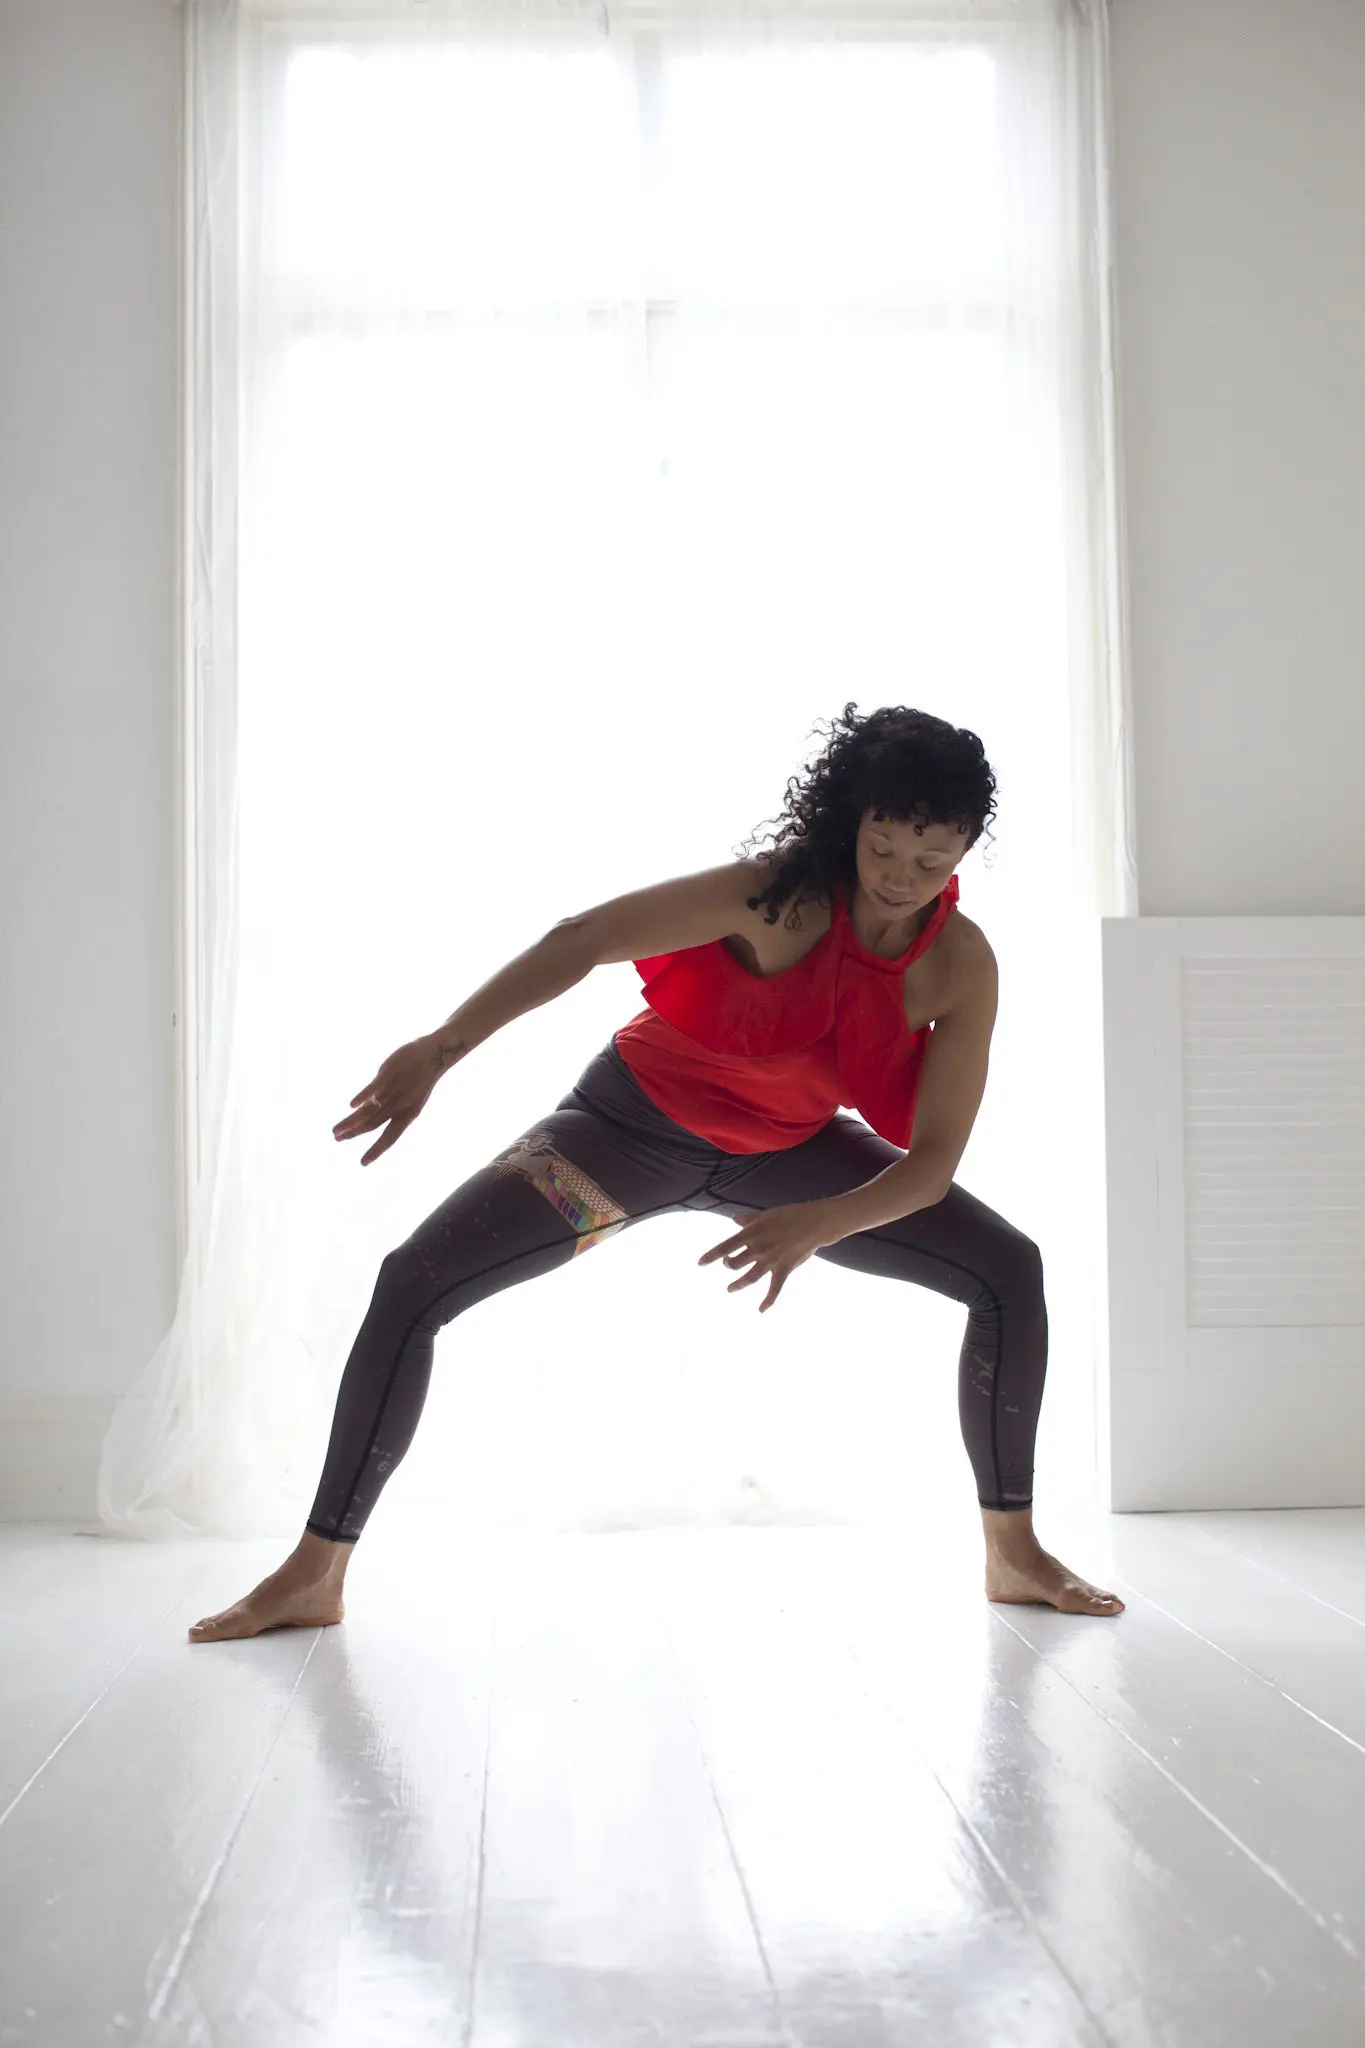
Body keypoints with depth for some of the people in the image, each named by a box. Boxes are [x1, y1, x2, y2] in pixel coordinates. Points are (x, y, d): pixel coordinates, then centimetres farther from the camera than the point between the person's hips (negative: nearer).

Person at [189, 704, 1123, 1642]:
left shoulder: (961, 966, -19)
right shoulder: (776, 896, -29)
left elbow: (932, 1163, -21)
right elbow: (582, 939, -34)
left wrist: (817, 1223, -40)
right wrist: (440, 1049, -45)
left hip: (787, 1150, 4)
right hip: (636, 1124, -3)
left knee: (1009, 1270, -7)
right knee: (413, 1283, -18)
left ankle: (1014, 1553, 9)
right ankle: (314, 1575, -6)